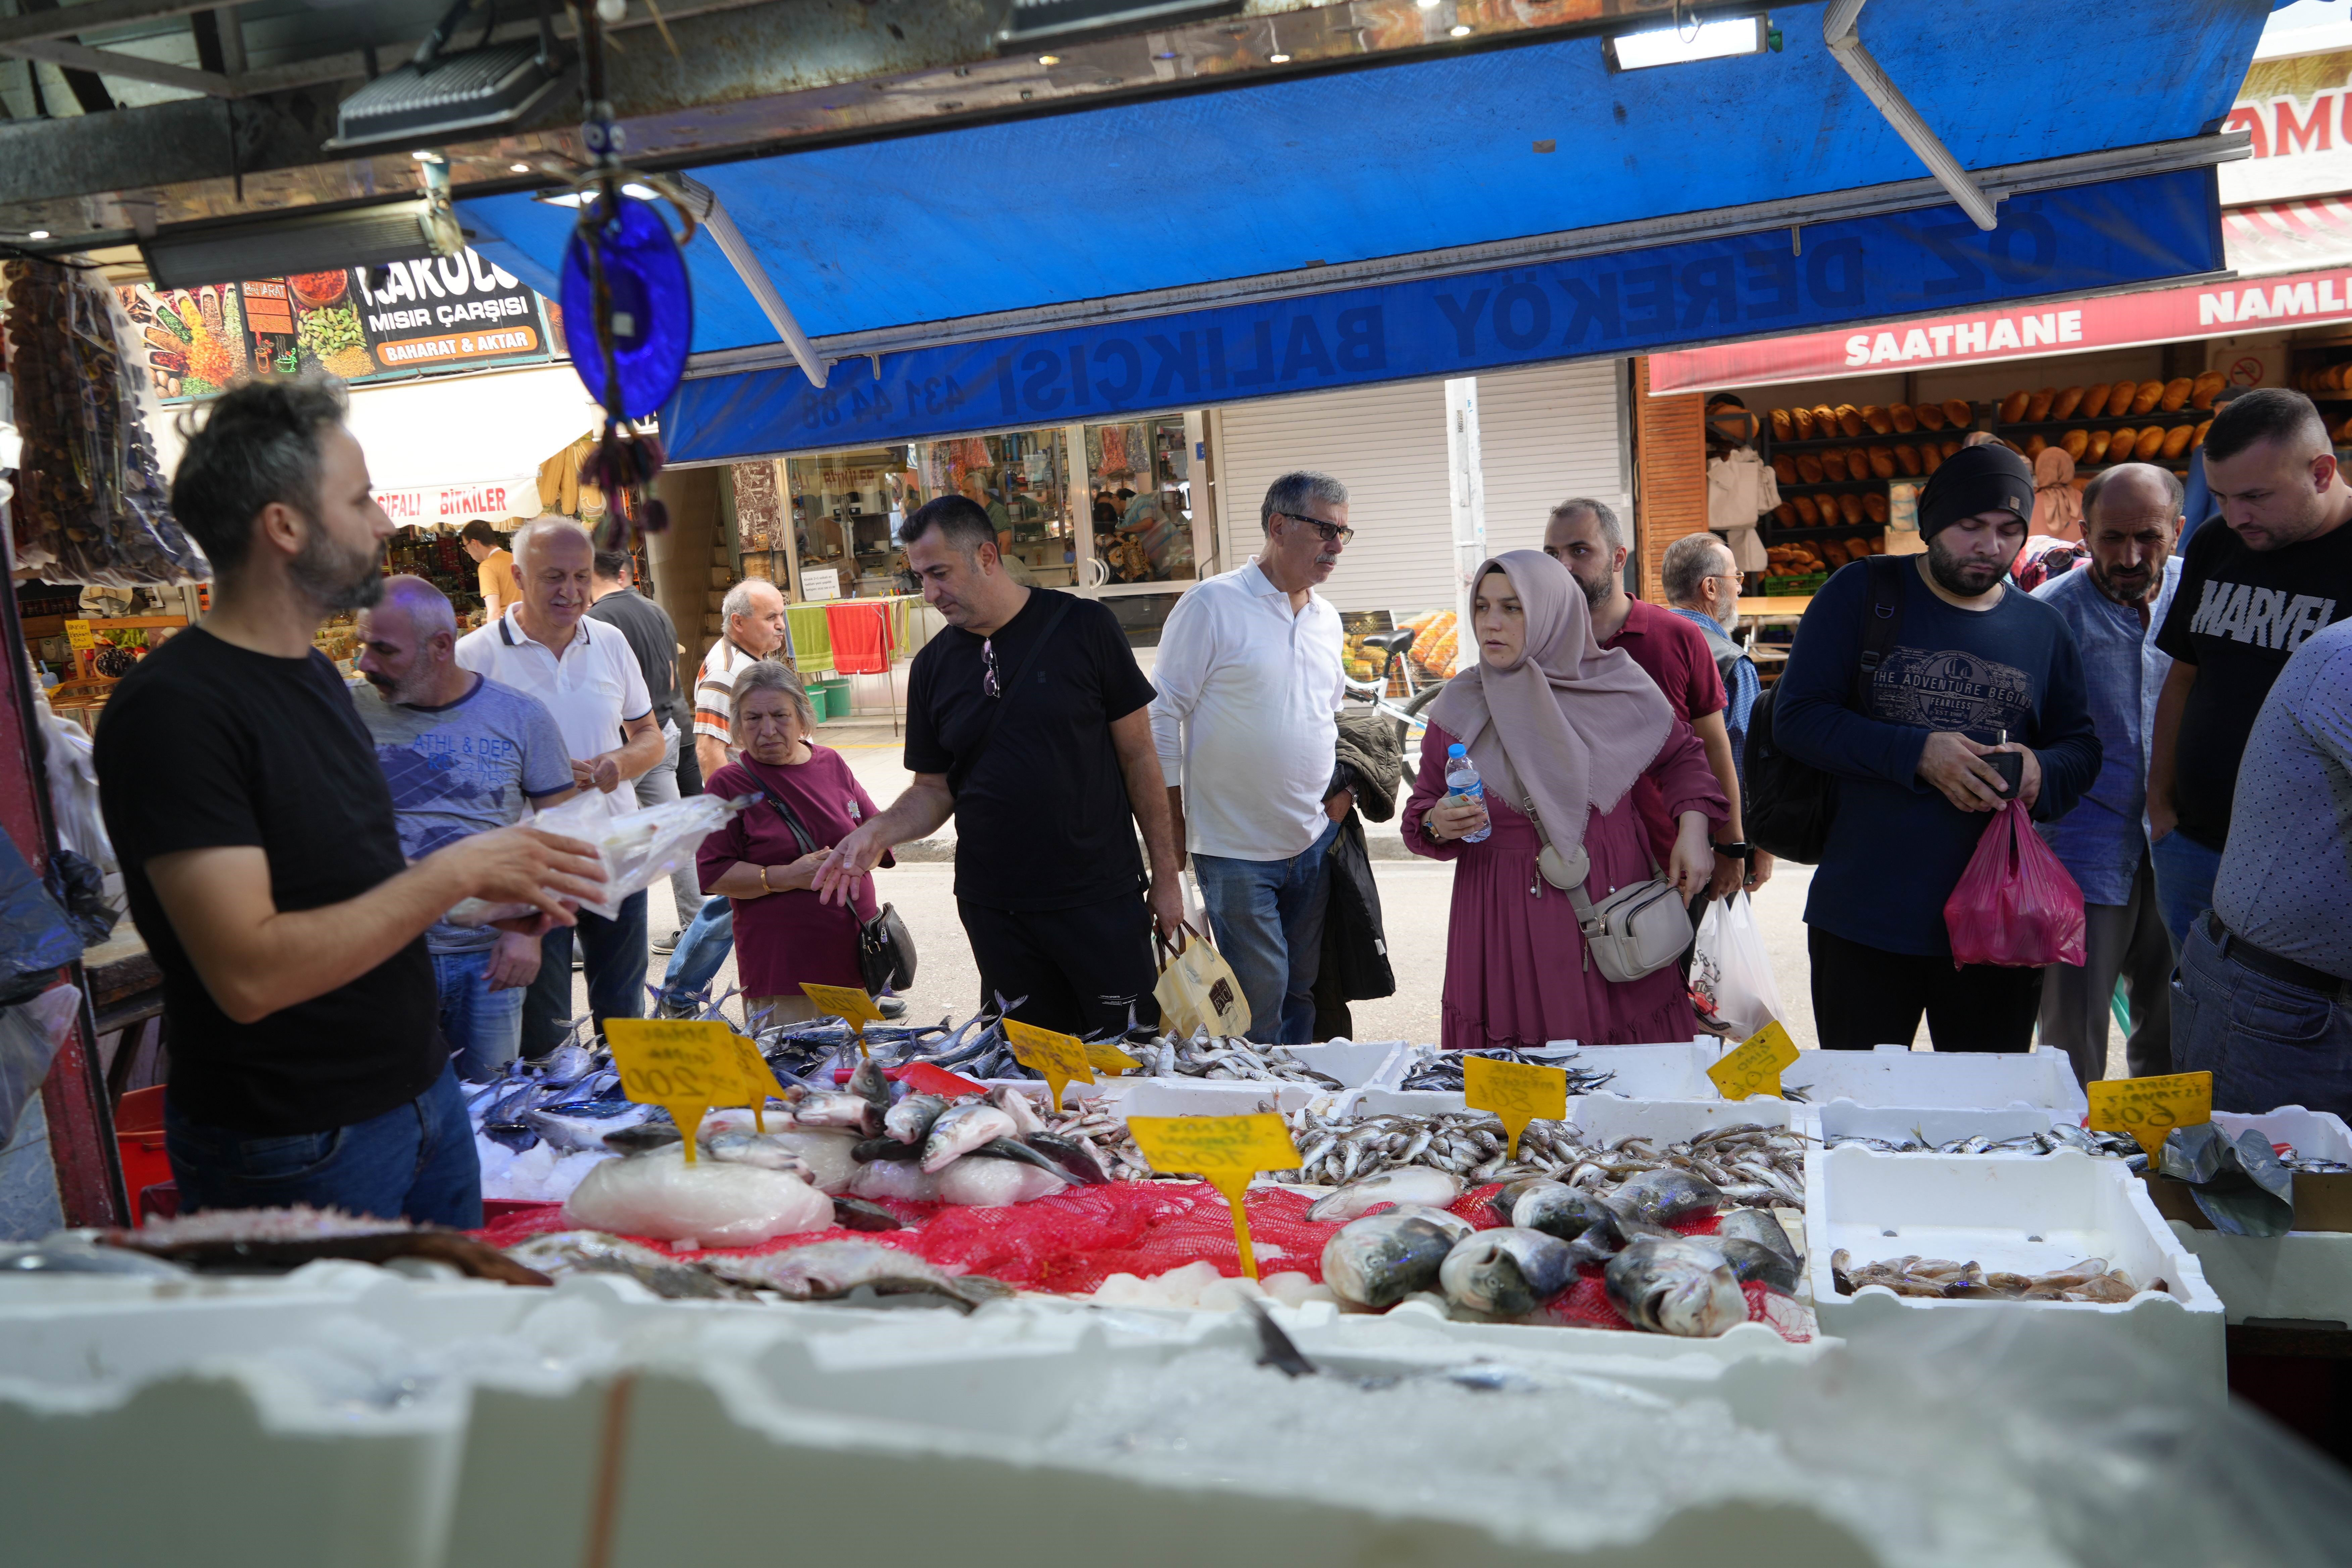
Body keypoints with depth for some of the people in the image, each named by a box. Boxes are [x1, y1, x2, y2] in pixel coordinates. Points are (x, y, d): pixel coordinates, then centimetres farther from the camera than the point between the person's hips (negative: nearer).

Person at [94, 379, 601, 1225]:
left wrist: (493, 883, 0)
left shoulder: (313, 674, 10)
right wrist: (455, 871, -22)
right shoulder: (172, 708, -20)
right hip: (295, 1153, -8)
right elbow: (250, 974, -26)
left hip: (420, 1091, 8)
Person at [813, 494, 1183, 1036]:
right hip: (994, 910, 3)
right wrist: (879, 832, -8)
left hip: (1101, 901, -3)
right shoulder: (933, 665, 6)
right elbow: (934, 789, 12)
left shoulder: (1083, 627, -5)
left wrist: (1166, 872, -2)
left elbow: (1139, 757, -2)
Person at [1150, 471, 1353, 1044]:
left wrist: (1345, 785, 8)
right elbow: (1162, 714, -8)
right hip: (1235, 847, -6)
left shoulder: (1327, 618, 11)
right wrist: (1171, 824, -8)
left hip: (1314, 841, 6)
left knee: (1301, 989, 14)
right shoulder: (1212, 605, -10)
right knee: (1260, 995, -2)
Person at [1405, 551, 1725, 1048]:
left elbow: (1681, 755, 15)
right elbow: (1419, 812, 7)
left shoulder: (1615, 685, 0)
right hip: (1506, 919, 0)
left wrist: (1693, 827, 0)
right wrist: (1438, 825, -14)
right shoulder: (1462, 705, 1)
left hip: (1612, 902, 0)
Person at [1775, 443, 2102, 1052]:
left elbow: (2081, 748, 15)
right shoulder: (1862, 594, -1)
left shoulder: (2042, 628, 10)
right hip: (1864, 925, -3)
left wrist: (2042, 774, -9)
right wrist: (1916, 754, -19)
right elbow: (1795, 717, -8)